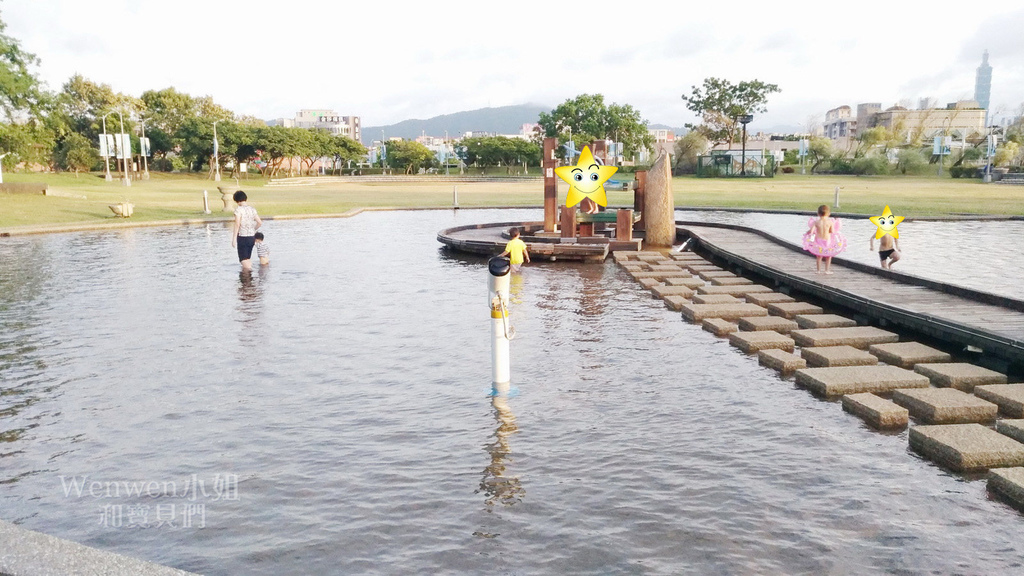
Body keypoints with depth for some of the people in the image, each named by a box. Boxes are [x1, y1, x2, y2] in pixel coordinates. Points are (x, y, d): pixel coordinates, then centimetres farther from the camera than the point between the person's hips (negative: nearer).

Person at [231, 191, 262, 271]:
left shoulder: (238, 210, -11)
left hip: (242, 238, -6)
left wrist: (234, 239, -13)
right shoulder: (252, 209, 5)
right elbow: (260, 223, 3)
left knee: (244, 260, -3)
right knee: (248, 258, 19)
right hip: (252, 237, 6)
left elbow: (237, 225, -16)